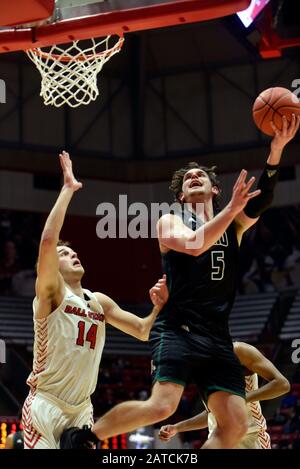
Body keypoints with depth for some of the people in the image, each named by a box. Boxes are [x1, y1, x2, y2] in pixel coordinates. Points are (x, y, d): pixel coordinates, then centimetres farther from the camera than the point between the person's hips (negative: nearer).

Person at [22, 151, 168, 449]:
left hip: (82, 408, 6)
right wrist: (68, 189, -19)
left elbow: (142, 332, 16)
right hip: (46, 405, -6)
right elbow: (48, 240, -24)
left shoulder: (99, 302, 13)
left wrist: (159, 307, -5)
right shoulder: (51, 293, -7)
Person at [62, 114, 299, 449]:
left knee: (235, 424, -6)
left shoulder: (233, 225, 18)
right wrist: (231, 209, -22)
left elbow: (260, 201, -3)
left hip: (217, 337, 5)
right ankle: (85, 435, -3)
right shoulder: (170, 221, 7)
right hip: (177, 330, -5)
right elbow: (194, 244, -16)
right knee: (162, 405, -24)